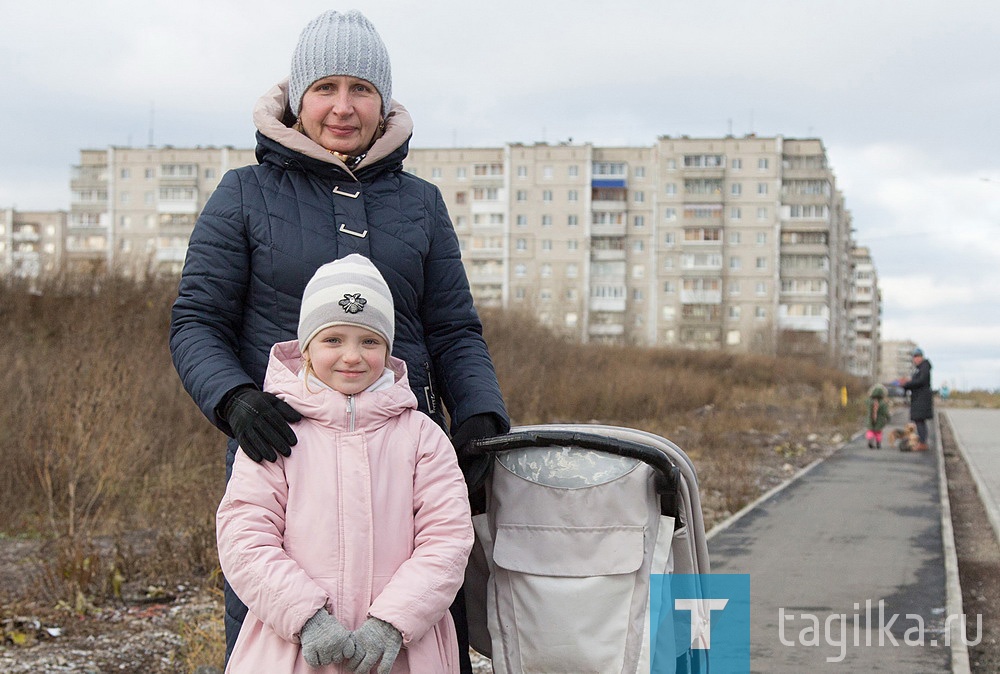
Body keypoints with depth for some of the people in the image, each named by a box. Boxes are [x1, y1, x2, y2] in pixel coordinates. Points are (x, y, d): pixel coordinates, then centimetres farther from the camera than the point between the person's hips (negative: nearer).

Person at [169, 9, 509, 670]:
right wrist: (235, 399, -18)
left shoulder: (421, 203, 12)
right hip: (280, 453, -2)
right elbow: (196, 323, 2)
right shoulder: (245, 195, 4)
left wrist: (480, 416, -6)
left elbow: (455, 331, 12)